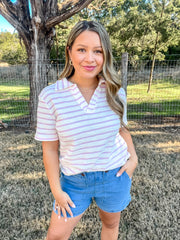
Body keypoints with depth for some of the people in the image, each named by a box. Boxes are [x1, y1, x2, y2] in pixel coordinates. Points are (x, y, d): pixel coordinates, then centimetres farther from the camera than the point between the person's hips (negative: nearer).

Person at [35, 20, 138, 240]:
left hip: (115, 176, 2)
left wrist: (133, 157, -5)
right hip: (75, 181, -1)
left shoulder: (115, 93, -10)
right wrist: (56, 190, -6)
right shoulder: (50, 96, -18)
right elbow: (50, 148, -11)